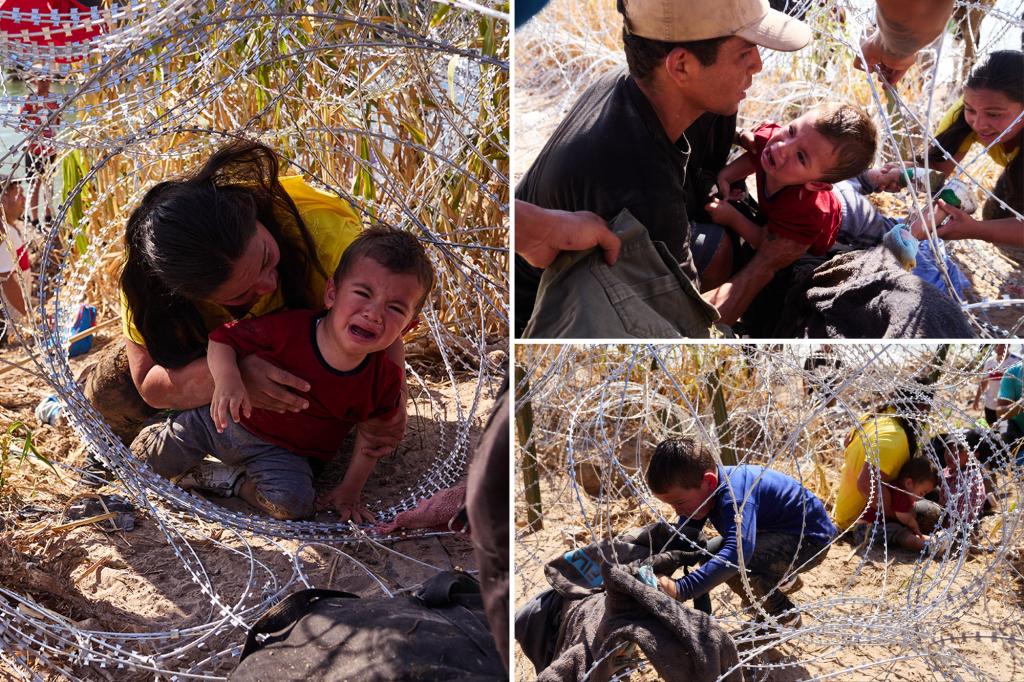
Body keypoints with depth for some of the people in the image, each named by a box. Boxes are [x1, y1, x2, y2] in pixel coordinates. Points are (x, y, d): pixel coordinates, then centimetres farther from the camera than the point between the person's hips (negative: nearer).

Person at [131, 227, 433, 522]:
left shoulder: (386, 379, -19)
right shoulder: (287, 330, -28)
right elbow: (223, 338, -16)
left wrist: (349, 491, 0)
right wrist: (226, 377, -37)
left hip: (282, 452, 1)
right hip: (226, 419, -1)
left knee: (292, 503, -29)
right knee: (150, 459, -6)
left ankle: (228, 483, -4)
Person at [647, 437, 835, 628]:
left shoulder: (734, 495, -37)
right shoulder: (697, 487, -8)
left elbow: (737, 552, -52)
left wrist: (681, 589, -59)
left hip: (811, 540, -10)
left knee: (734, 562, -33)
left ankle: (784, 616, -7)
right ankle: (784, 580, 26)